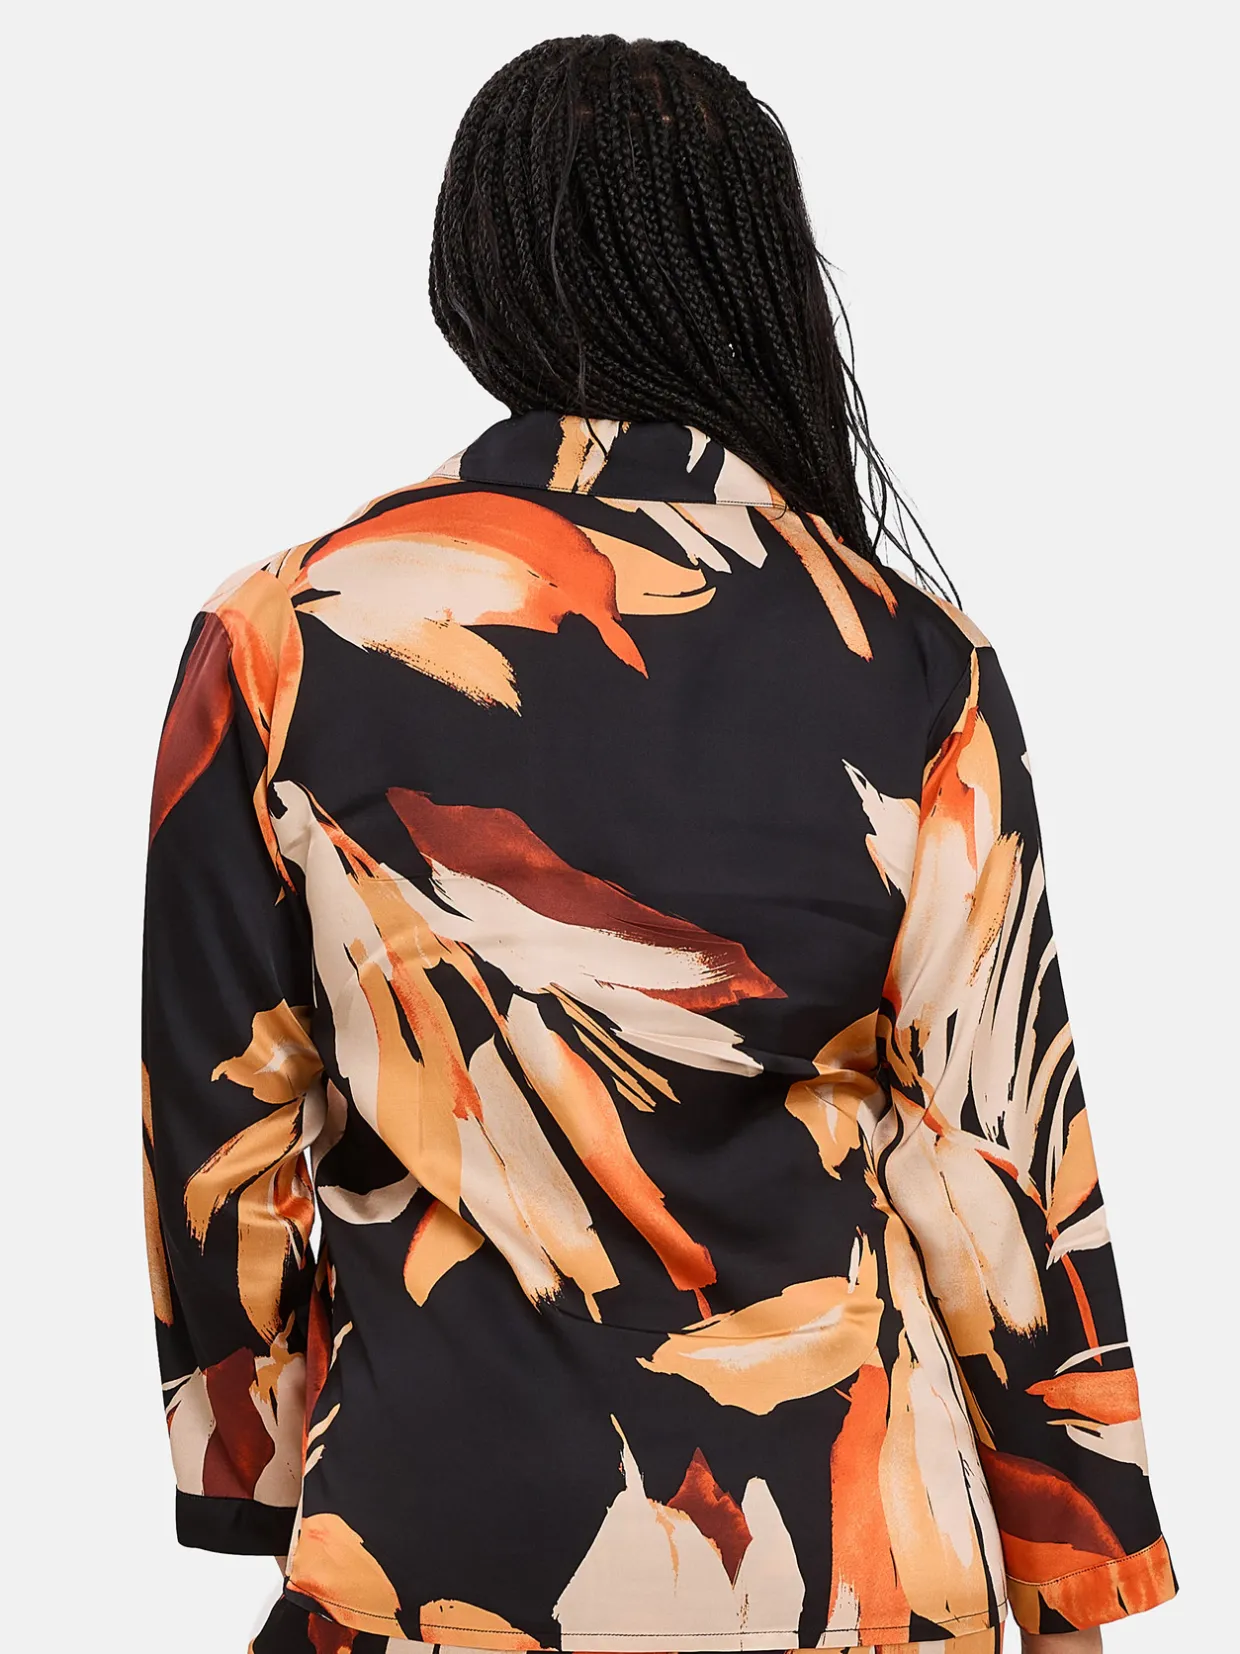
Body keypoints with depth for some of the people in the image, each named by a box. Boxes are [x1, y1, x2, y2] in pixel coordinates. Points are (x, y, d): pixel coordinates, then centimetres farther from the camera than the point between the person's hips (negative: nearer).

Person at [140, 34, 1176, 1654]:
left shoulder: (282, 646, -11)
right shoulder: (920, 674, -11)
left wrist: (280, 1491, 10)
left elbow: (229, 1144, -4)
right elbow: (1000, 1157, -6)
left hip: (438, 1520, 0)